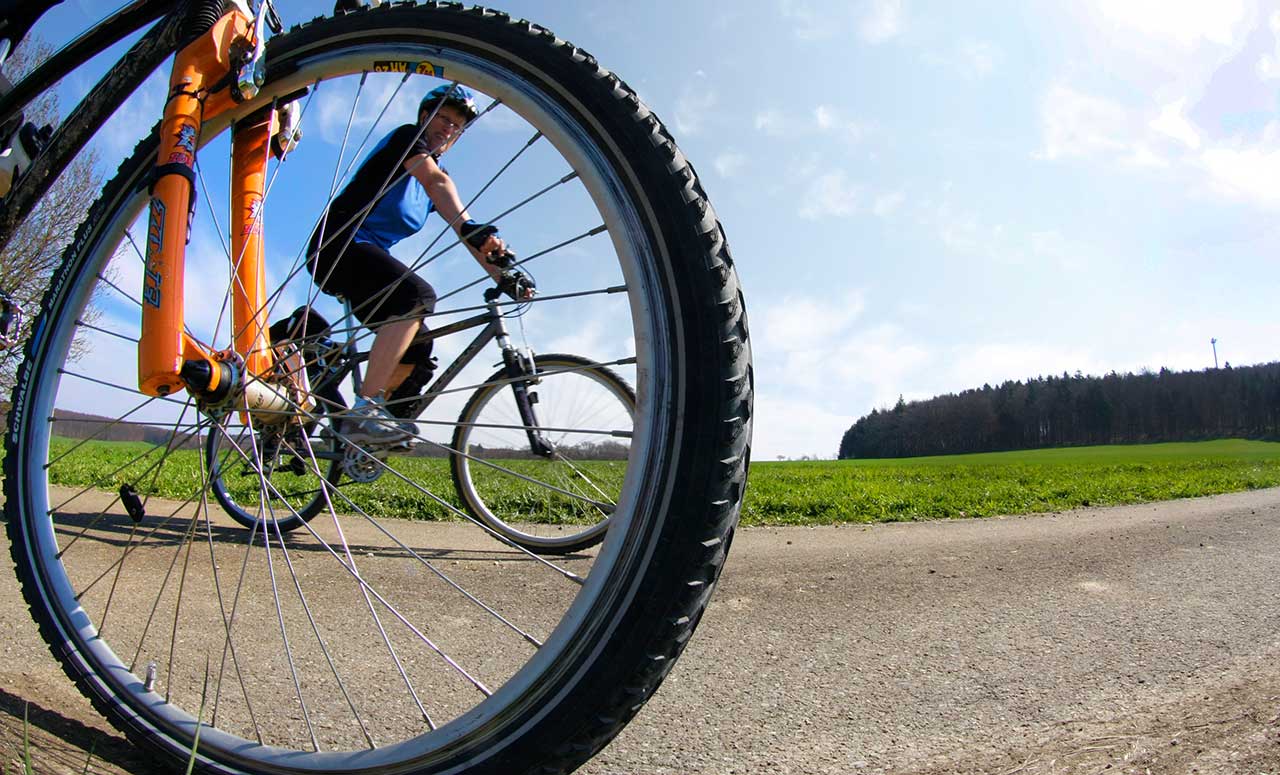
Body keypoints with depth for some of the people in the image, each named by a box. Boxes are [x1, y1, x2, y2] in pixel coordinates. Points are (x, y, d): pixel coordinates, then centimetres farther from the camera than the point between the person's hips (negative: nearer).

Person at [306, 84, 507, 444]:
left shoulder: (434, 187, 20)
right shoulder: (408, 136, -2)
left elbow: (472, 234, 9)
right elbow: (436, 181, -24)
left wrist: (503, 275, -6)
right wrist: (469, 227, -42)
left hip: (370, 254, 9)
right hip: (340, 245, -9)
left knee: (418, 350, 3)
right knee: (417, 294, -33)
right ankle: (364, 411, -39)